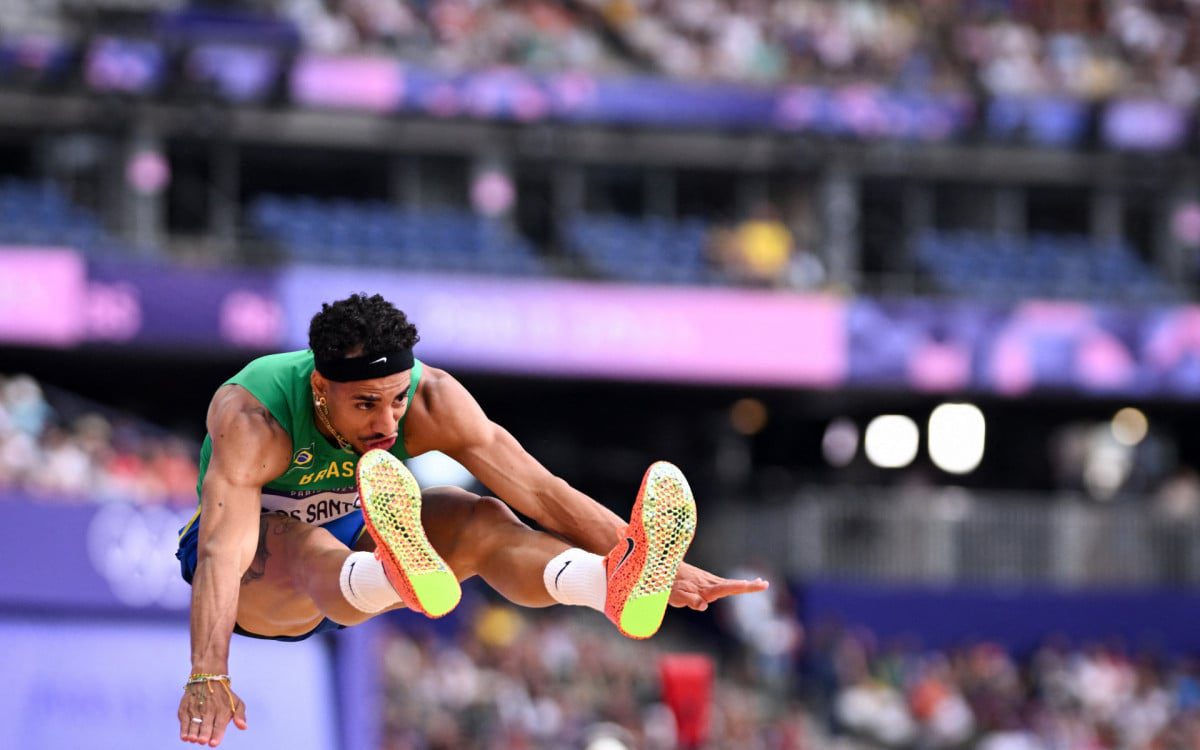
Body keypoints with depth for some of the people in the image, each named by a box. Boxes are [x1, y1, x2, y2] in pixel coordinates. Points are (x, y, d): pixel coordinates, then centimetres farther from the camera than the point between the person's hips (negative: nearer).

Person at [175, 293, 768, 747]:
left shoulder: (430, 399, -22)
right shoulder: (252, 417, -33)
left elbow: (541, 492, -25)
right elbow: (222, 551, -44)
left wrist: (670, 573, -33)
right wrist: (208, 679, -58)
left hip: (353, 544, 4)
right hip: (255, 570, -4)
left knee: (481, 521, -26)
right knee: (302, 547, -41)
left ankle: (618, 584, -55)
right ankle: (399, 576, -75)